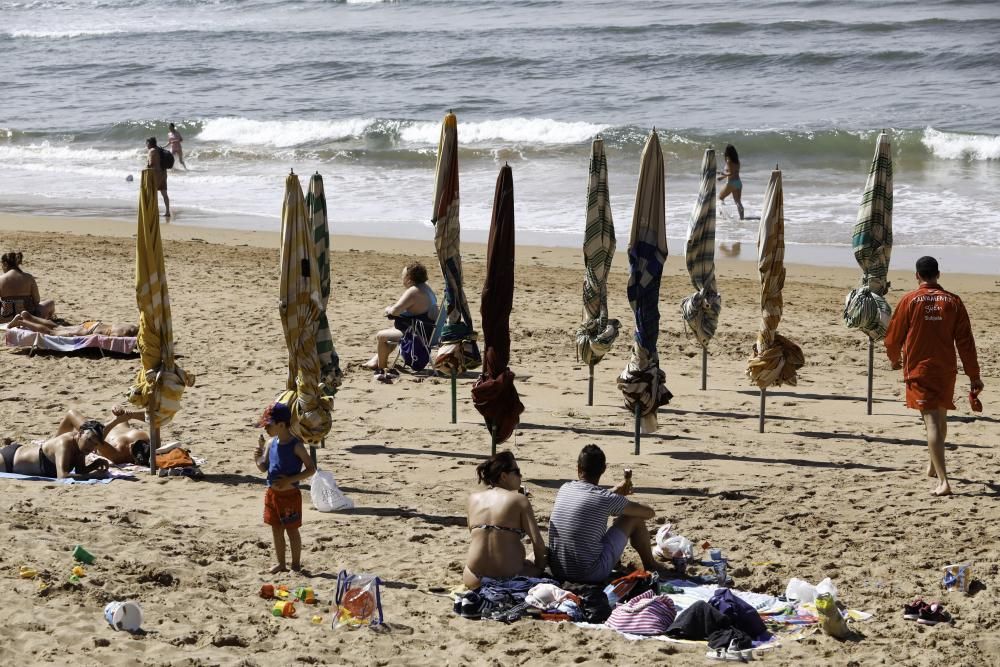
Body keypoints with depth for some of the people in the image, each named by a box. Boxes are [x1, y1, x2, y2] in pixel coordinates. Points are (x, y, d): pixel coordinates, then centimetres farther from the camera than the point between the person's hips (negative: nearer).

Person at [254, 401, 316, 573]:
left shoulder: (295, 446, -16)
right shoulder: (272, 443, 4)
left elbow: (311, 468, -16)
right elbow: (264, 468, 14)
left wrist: (290, 480, -23)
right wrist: (258, 457, -7)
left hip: (289, 494, -7)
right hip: (272, 493, 7)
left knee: (292, 530, 4)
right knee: (276, 529, 14)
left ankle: (296, 564, 15)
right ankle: (281, 563, 25)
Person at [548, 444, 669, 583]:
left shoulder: (564, 489, 3)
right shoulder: (607, 499, -13)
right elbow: (650, 512, 2)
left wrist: (614, 492, 28)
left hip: (557, 571, 6)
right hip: (591, 575, -6)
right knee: (634, 518, 7)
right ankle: (650, 566, 30)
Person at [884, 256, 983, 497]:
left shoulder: (909, 300, -5)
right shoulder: (953, 301, 1)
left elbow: (893, 337, 1)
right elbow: (965, 342, 0)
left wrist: (895, 360, 22)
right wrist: (974, 376, 5)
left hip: (919, 369, -3)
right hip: (946, 370, 3)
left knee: (931, 421, -9)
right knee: (940, 417, 23)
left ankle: (943, 481, -21)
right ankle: (933, 466, 41)